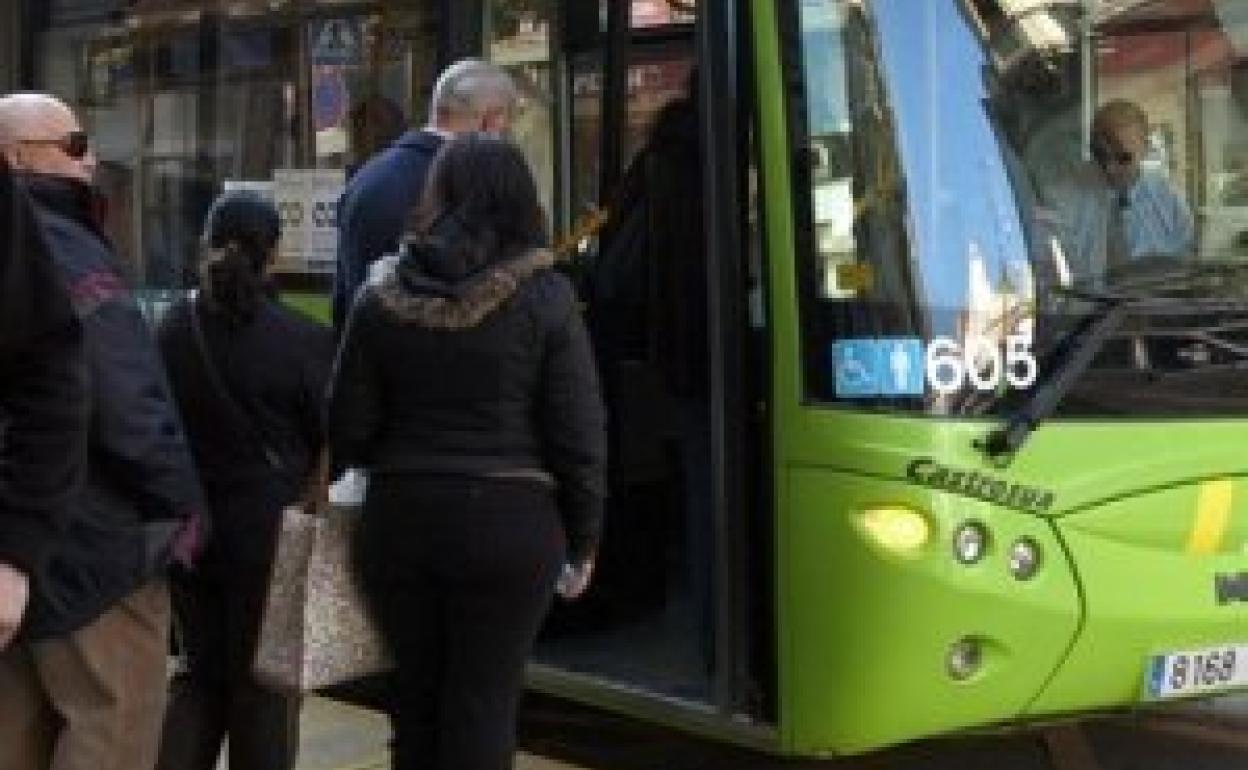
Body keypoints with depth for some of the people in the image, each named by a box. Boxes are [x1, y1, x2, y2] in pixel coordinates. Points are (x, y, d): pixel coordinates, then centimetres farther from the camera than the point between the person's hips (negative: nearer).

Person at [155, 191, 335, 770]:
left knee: (201, 671, 18)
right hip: (272, 528, -4)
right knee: (264, 680, 8)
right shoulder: (305, 342, -14)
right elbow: (331, 439, -6)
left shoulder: (170, 332, -3)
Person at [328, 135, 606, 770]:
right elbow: (579, 433, -7)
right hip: (507, 523, -3)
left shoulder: (384, 296, 0)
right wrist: (583, 540, 4)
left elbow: (348, 431, 3)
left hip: (399, 520, 3)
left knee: (416, 696, 17)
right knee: (484, 705, 4)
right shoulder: (543, 295, -7)